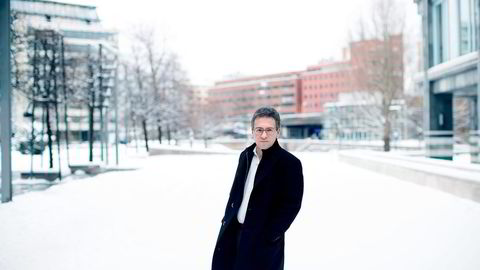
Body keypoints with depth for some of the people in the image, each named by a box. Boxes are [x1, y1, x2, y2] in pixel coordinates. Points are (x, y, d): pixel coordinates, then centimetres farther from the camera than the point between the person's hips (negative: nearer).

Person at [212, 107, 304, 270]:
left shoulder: (290, 163, -13)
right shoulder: (245, 155, 8)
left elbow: (291, 205, -15)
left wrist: (268, 235, -18)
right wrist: (228, 217, 11)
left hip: (263, 238, -6)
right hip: (233, 230, 6)